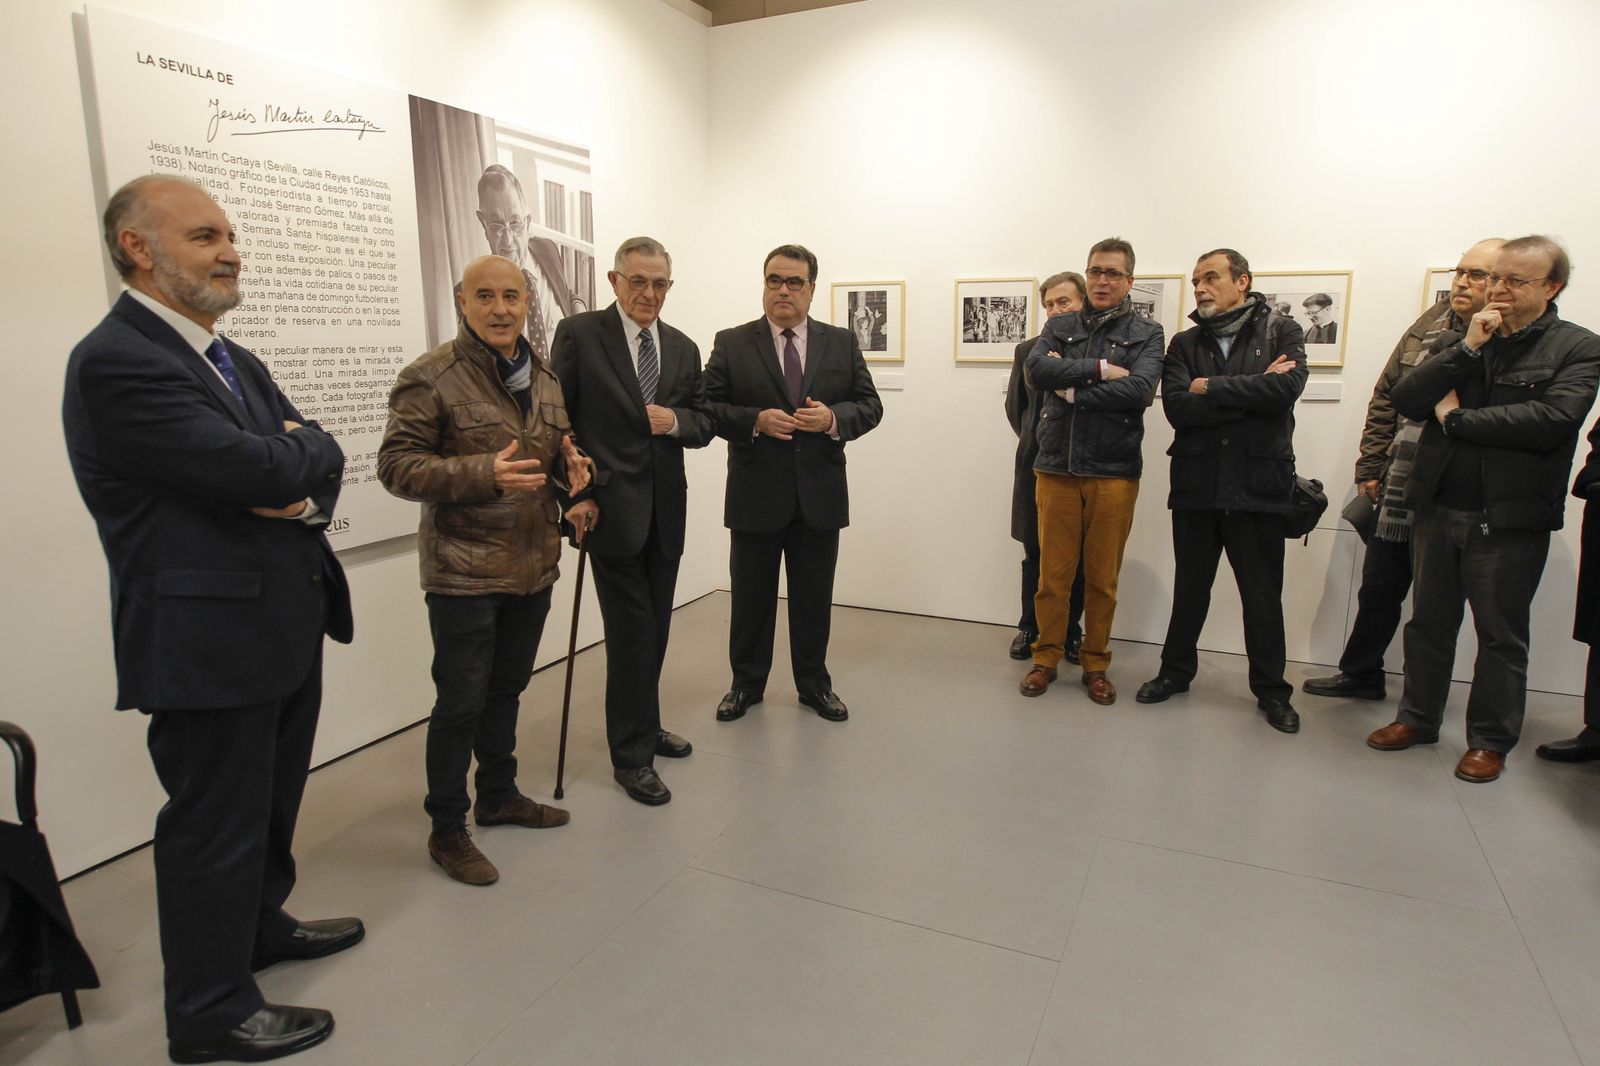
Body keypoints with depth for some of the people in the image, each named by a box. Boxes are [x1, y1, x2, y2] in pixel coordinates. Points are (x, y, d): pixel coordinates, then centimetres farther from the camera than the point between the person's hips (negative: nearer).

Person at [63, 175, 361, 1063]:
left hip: (283, 622, 9)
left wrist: (300, 493, -15)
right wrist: (294, 447, -5)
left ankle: (263, 924, 46)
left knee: (271, 798, 24)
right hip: (210, 639, -9)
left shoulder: (226, 357, 12)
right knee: (216, 822, 6)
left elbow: (320, 456, 7)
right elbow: (256, 468, -26)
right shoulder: (115, 362, -18)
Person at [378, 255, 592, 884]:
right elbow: (396, 465, -15)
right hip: (464, 571, -6)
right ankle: (447, 829, 20)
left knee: (507, 689, 20)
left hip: (532, 566, 7)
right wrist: (485, 473, -28)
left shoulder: (544, 379, 10)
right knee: (461, 701, 3)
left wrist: (571, 468, -2)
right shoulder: (430, 378, -11)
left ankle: (499, 795, 38)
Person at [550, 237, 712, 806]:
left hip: (666, 510, 6)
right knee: (632, 629, -3)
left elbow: (704, 423, 13)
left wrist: (676, 421, -9)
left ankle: (646, 727, 34)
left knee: (655, 627, 15)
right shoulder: (579, 333, -4)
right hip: (612, 507, -5)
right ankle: (629, 755, 12)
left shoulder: (683, 348, 11)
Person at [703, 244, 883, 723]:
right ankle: (747, 683, 27)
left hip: (820, 494, 2)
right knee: (751, 596, 10)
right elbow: (708, 407, -3)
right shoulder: (731, 343, 1)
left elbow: (870, 405, 6)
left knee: (814, 597, 12)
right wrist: (756, 420, -19)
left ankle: (814, 683, 29)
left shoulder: (842, 343, 7)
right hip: (756, 495, -1)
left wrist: (834, 418, -14)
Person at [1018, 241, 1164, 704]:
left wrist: (1071, 388, -11)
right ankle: (1046, 658, 20)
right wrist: (1099, 369, -13)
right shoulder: (1059, 327, 11)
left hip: (1114, 472, -1)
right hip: (1057, 469, 1)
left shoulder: (1146, 334, 5)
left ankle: (1095, 664, 22)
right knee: (1053, 573, 5)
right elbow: (1035, 369, -9)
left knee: (1103, 577, 8)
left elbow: (1138, 390, -13)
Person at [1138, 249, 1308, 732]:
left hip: (1257, 484, -2)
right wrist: (1252, 392, -13)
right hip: (1196, 484, 2)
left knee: (1263, 594, 8)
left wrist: (1210, 388, -12)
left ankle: (1270, 689, 24)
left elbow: (1287, 387, -18)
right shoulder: (1185, 344, 7)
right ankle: (1176, 670, 32)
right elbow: (1177, 408, -10)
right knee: (1189, 587, 15)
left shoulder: (1282, 332, 2)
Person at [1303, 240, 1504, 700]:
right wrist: (1370, 467, 8)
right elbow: (1387, 396, 11)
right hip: (1398, 491, 5)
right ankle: (1360, 674, 34)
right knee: (1378, 588, 16)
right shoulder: (1430, 325, 6)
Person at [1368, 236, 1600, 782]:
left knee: (1501, 635, 8)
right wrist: (1468, 349, -12)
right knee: (1428, 622, 14)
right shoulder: (1464, 340, 9)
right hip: (1438, 509, 4)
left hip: (1509, 520, -4)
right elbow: (1406, 399, -3)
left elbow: (1552, 419, -20)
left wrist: (1455, 418, -12)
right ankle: (1418, 717, 29)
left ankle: (1490, 740, 22)